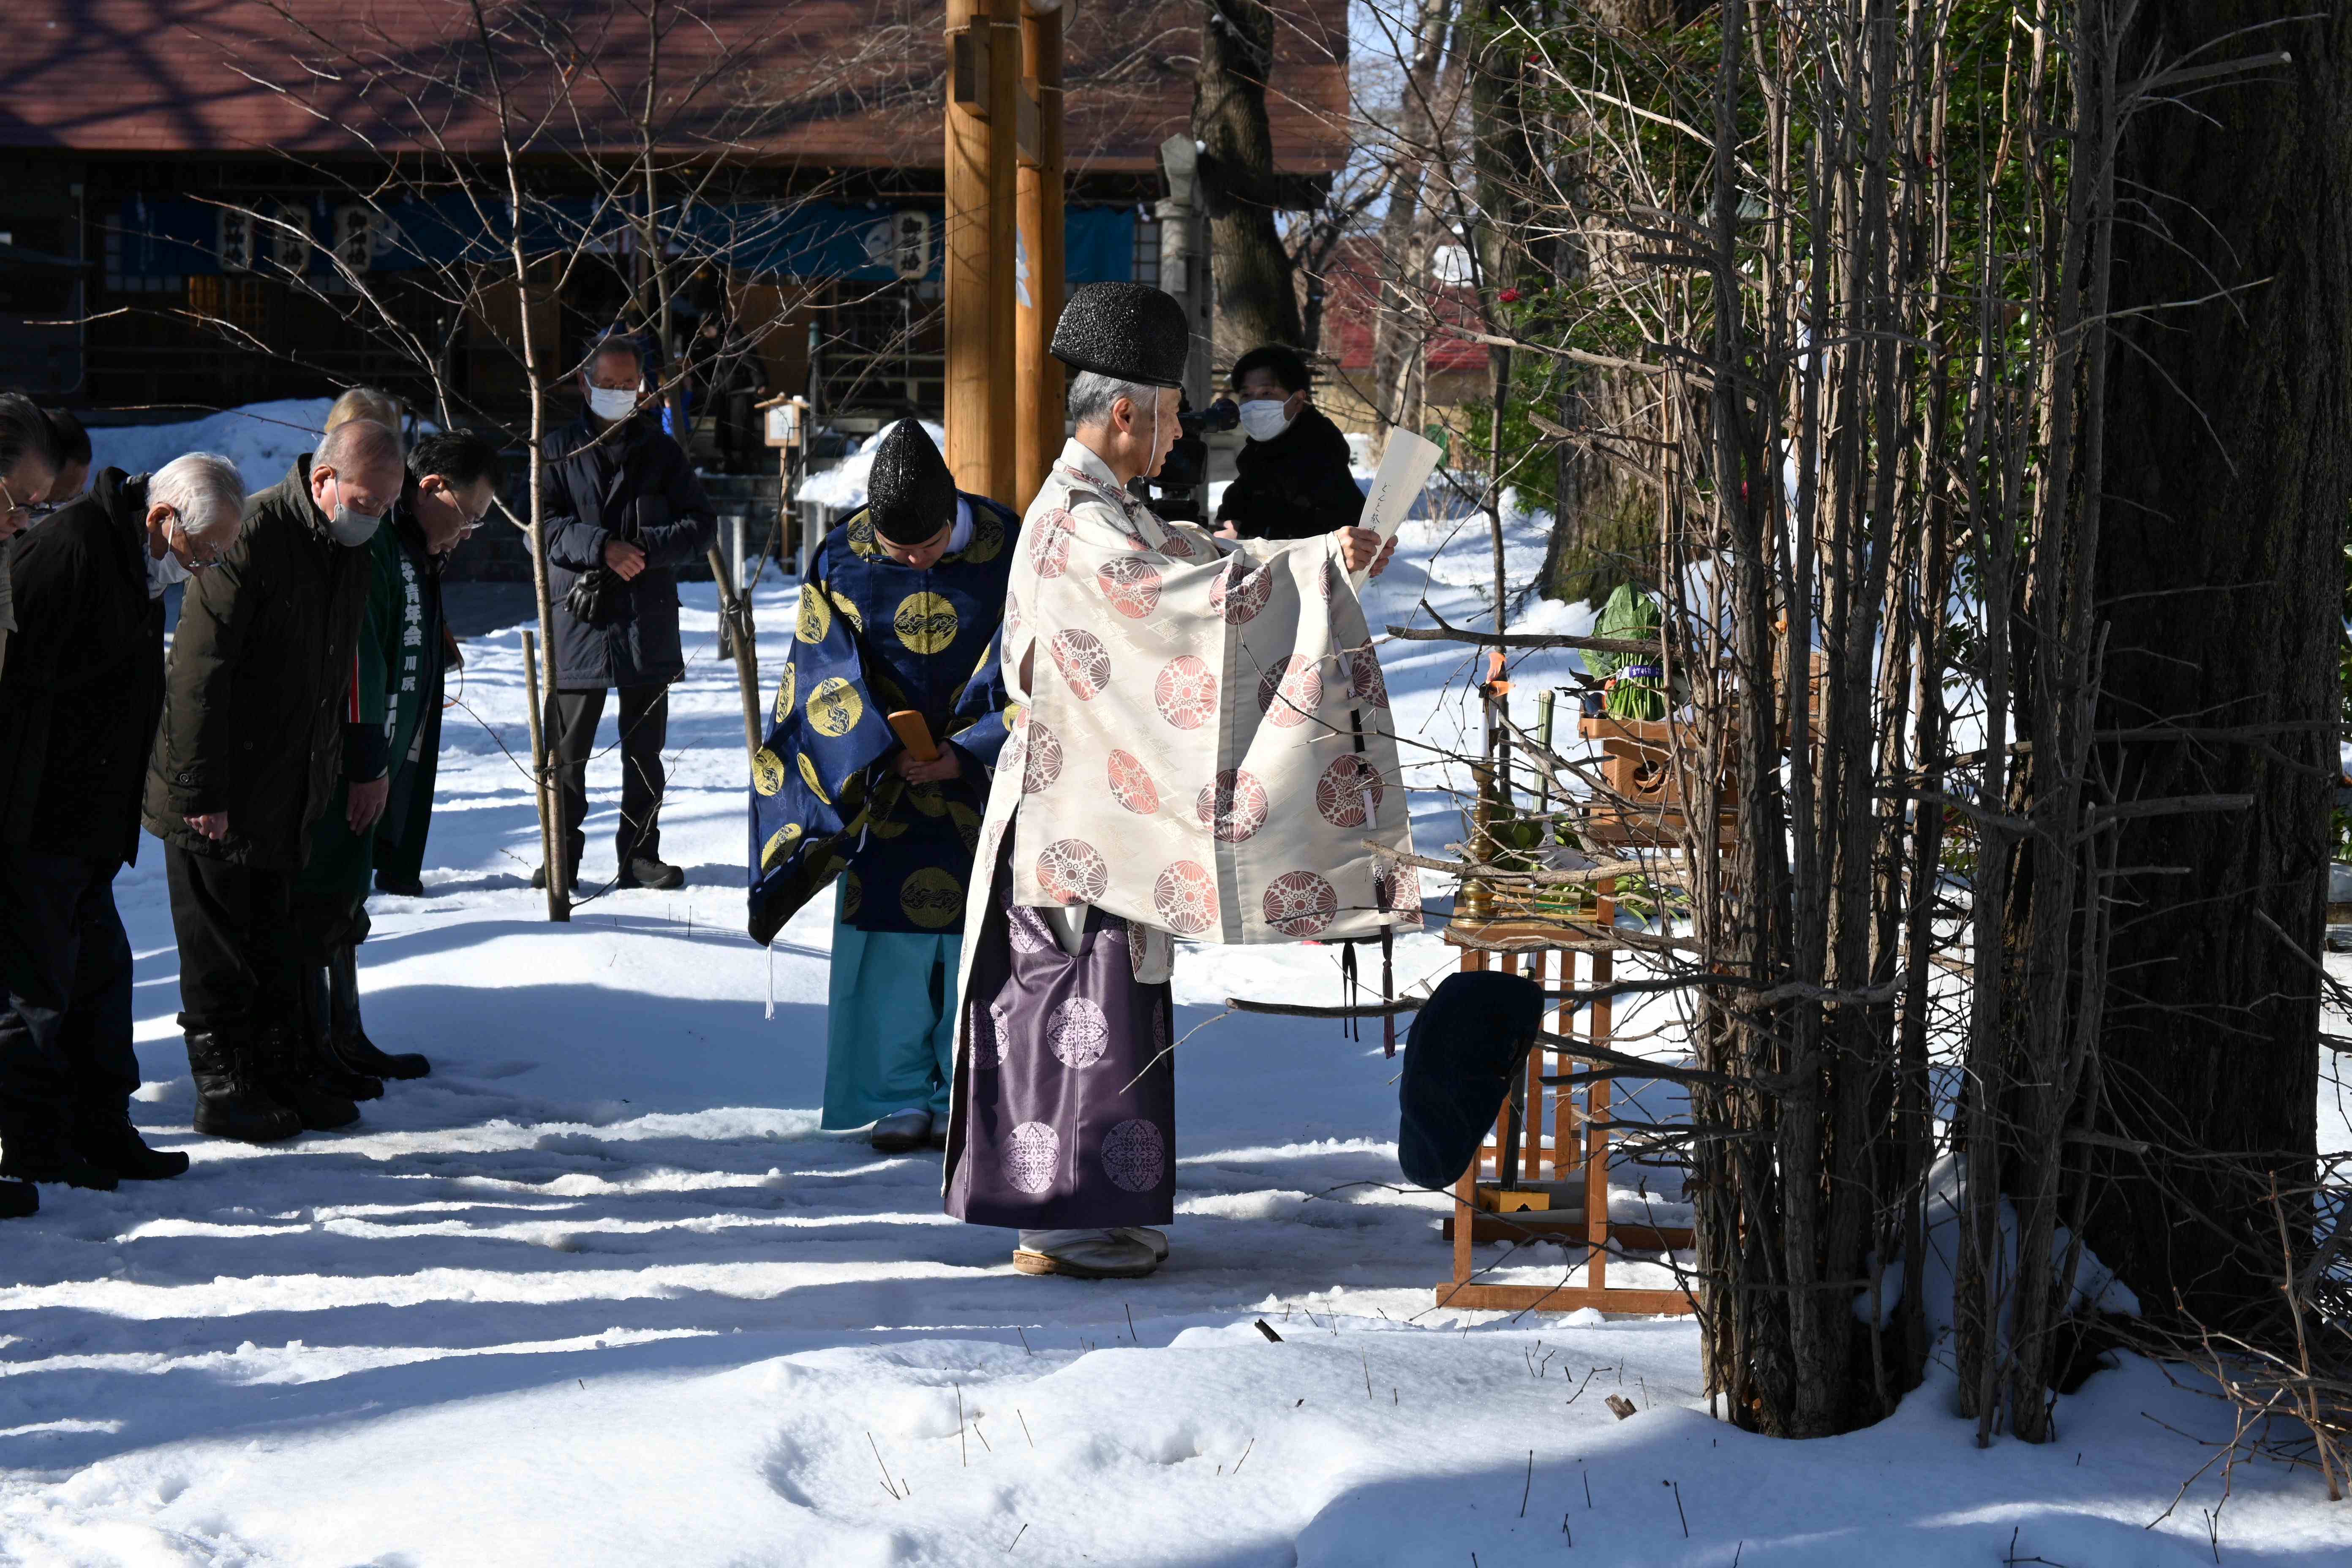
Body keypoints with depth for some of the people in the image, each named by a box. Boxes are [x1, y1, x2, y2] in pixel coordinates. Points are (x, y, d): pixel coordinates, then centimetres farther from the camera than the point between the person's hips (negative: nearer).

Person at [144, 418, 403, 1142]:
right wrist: (201, 791, -22)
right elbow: (198, 671, -22)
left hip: (289, 795, 7)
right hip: (218, 798, -7)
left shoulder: (349, 547, 6)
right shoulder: (251, 537, -21)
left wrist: (361, 766, 19)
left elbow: (344, 667, 20)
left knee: (274, 943, 15)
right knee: (220, 952, 1)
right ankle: (223, 1088, 9)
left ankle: (285, 1069, 22)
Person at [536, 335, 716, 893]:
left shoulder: (661, 451, 10)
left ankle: (640, 855, 15)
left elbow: (701, 524, 4)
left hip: (648, 627, 2)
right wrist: (602, 548, -19)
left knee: (644, 751, 7)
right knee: (566, 750, 0)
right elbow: (543, 523, -4)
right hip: (577, 623, -1)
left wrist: (643, 548, -13)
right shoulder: (558, 451, 7)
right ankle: (561, 855, 8)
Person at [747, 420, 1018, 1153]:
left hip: (983, 767, -1)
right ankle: (899, 1097, 8)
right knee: (888, 934, -1)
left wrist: (967, 753, -17)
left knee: (979, 928, 0)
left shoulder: (1006, 549, -10)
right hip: (883, 776, 1)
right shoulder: (843, 561, -7)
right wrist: (882, 756, -19)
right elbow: (831, 678, -5)